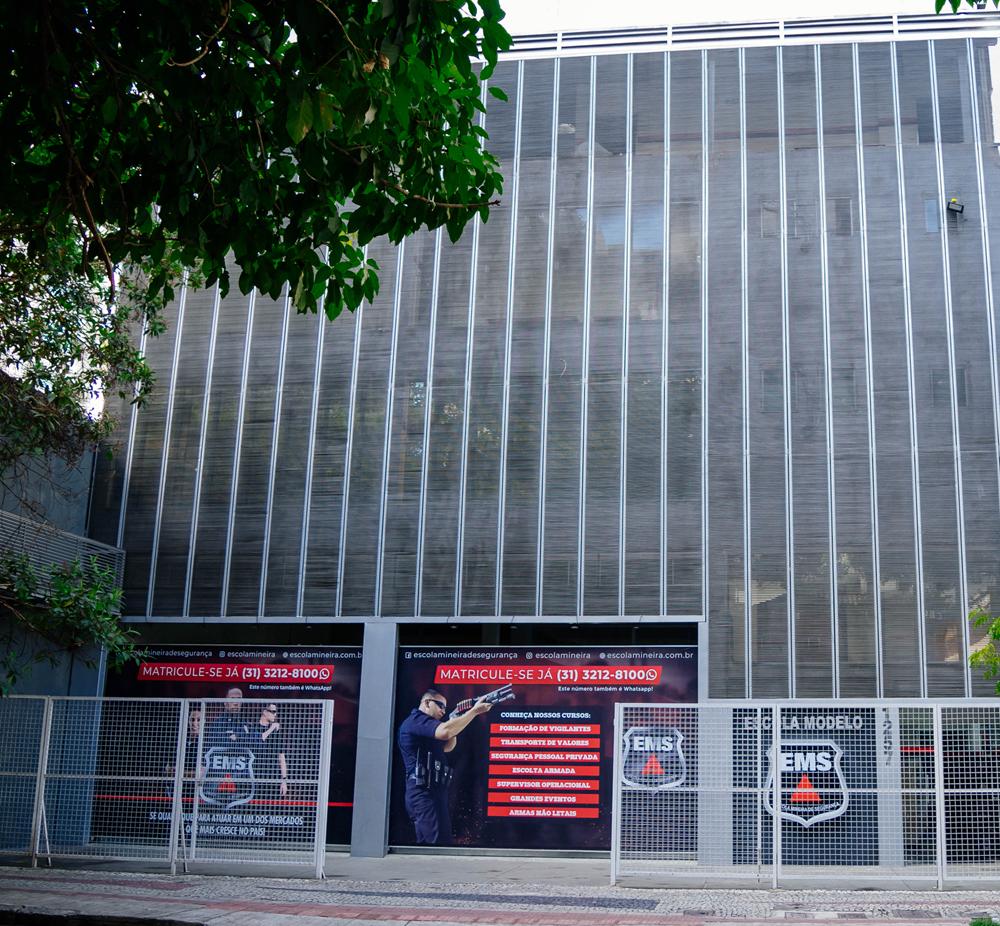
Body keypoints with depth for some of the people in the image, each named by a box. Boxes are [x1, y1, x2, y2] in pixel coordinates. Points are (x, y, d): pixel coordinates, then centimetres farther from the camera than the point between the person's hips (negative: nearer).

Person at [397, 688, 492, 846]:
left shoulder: (423, 724, 23)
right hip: (424, 793, -11)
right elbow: (444, 732, -28)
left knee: (443, 841, 12)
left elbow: (447, 747, 28)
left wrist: (454, 720, 11)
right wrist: (474, 710, -24)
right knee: (435, 845, -15)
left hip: (434, 791, 11)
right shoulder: (417, 720, -10)